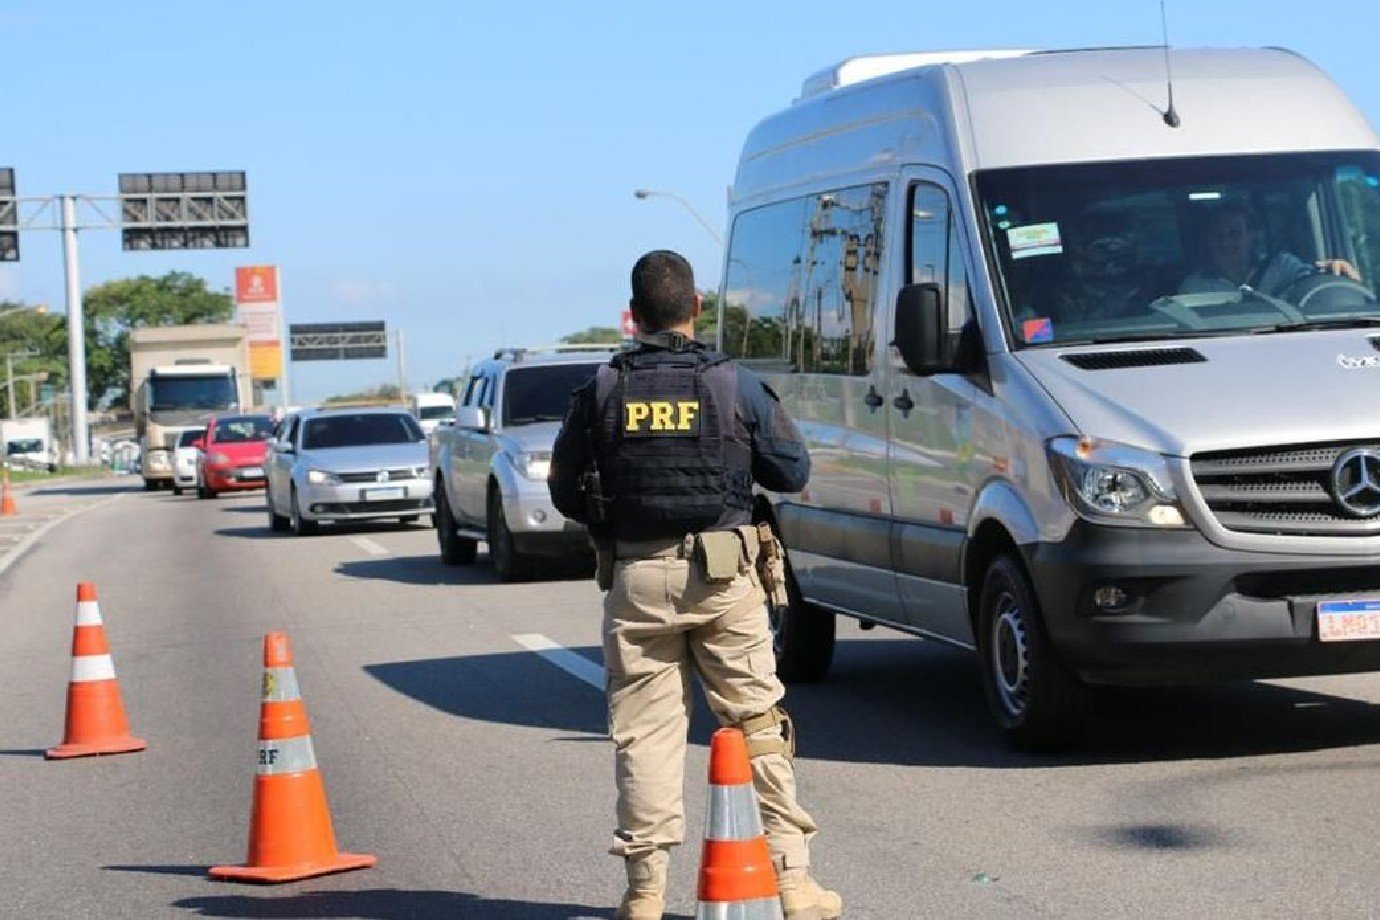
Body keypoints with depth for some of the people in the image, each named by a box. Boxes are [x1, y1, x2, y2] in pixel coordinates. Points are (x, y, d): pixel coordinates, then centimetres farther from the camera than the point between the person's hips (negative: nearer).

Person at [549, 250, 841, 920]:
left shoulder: (600, 393, 0)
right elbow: (793, 470, 5)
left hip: (636, 578, 1)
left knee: (643, 731, 5)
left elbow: (564, 490, 5)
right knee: (757, 723, 5)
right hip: (722, 577, 0)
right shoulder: (735, 386, -2)